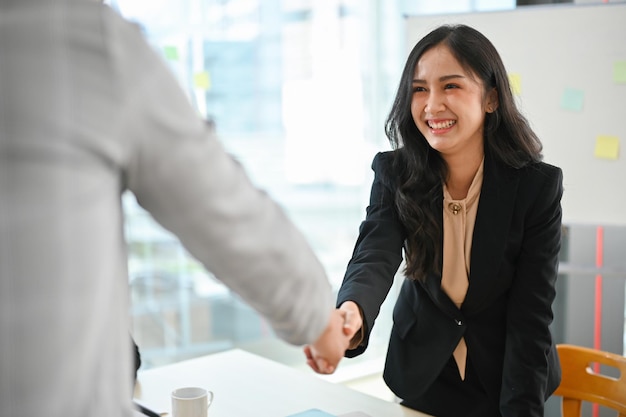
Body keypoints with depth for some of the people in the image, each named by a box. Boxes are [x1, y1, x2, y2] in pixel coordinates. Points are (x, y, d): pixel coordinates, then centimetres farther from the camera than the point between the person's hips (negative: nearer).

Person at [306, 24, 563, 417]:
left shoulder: (538, 186, -20)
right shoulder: (395, 173, -15)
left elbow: (531, 315, -18)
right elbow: (374, 258, -32)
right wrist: (350, 315, -54)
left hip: (503, 379, -2)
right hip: (422, 375, 2)